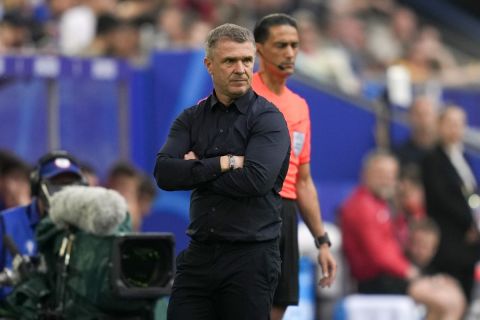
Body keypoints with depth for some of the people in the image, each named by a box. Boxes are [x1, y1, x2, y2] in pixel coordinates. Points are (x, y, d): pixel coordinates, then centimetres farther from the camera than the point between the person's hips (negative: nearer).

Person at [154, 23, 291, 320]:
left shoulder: (268, 119, -4)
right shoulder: (191, 118, 10)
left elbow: (256, 180, -20)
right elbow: (165, 173, -6)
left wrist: (196, 171, -7)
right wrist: (223, 164, -15)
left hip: (250, 258, -4)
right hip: (199, 253, 4)